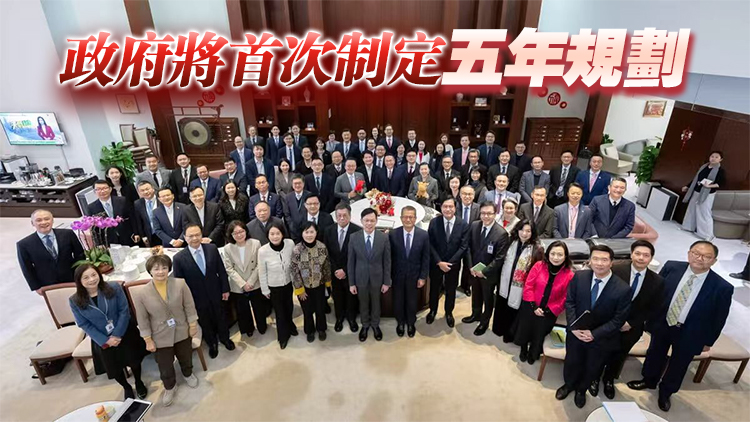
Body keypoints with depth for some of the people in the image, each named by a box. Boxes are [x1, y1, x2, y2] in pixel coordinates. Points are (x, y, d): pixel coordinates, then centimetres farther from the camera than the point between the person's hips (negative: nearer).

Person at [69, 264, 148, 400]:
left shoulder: (114, 288, -17)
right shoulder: (75, 301, -14)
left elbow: (124, 311, -15)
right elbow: (84, 325, -10)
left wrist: (118, 334, -20)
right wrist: (105, 341, -15)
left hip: (124, 333, -1)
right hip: (103, 341, 1)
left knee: (133, 360, 16)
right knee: (114, 368, 19)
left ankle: (139, 383, 45)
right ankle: (126, 388, 47)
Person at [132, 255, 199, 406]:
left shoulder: (180, 284, -17)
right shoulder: (140, 293, -17)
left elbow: (189, 306, -8)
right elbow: (142, 320, -9)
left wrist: (193, 325, -5)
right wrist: (148, 340, -5)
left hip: (182, 332, 1)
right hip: (160, 338, -1)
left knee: (186, 358, 24)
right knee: (165, 367, 16)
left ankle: (188, 374, 56)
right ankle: (170, 387, 45)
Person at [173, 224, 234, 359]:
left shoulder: (212, 248, -12)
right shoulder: (179, 258, -17)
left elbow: (221, 270, -4)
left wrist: (225, 289, -2)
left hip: (216, 293, 1)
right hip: (198, 298, -1)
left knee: (221, 318, 22)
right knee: (205, 323, 20)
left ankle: (225, 338, 50)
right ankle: (212, 344, 47)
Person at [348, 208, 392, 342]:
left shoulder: (384, 238, -13)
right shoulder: (354, 238, -12)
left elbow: (387, 262, -6)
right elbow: (351, 262, -6)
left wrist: (387, 282, -4)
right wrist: (351, 283, -4)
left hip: (377, 278, 0)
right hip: (360, 278, 0)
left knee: (376, 303, 20)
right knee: (363, 304, 20)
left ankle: (375, 325, 45)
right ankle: (365, 326, 44)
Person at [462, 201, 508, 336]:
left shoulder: (501, 233, -23)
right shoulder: (474, 225, -9)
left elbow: (499, 258, -20)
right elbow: (468, 247, -2)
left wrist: (484, 271, -20)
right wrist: (470, 266, -10)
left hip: (489, 273, -4)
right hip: (474, 270, 4)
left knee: (488, 298, 18)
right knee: (475, 294, 26)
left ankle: (484, 322, 41)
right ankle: (476, 314, 51)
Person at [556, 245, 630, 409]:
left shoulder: (623, 289, -21)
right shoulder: (579, 277, -14)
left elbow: (618, 319, -15)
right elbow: (569, 302, -6)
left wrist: (594, 334, -20)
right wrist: (574, 327, -17)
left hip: (601, 338, -1)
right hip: (576, 332, 1)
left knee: (592, 368, 22)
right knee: (571, 362, 22)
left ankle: (581, 389, 51)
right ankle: (568, 384, 52)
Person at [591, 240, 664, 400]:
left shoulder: (658, 281, -10)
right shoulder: (615, 270, -18)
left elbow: (653, 309, -4)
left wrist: (632, 324, -11)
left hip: (632, 328, 2)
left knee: (619, 356, 23)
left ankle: (609, 380, 48)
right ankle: (594, 378, 42)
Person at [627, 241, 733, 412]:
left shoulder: (722, 287, -20)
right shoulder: (671, 267, -16)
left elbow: (719, 318, -7)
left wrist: (708, 341, 0)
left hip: (689, 334, -1)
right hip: (661, 324, 2)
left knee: (678, 365, 20)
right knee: (655, 355, 23)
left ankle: (666, 392, 46)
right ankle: (649, 380, 50)